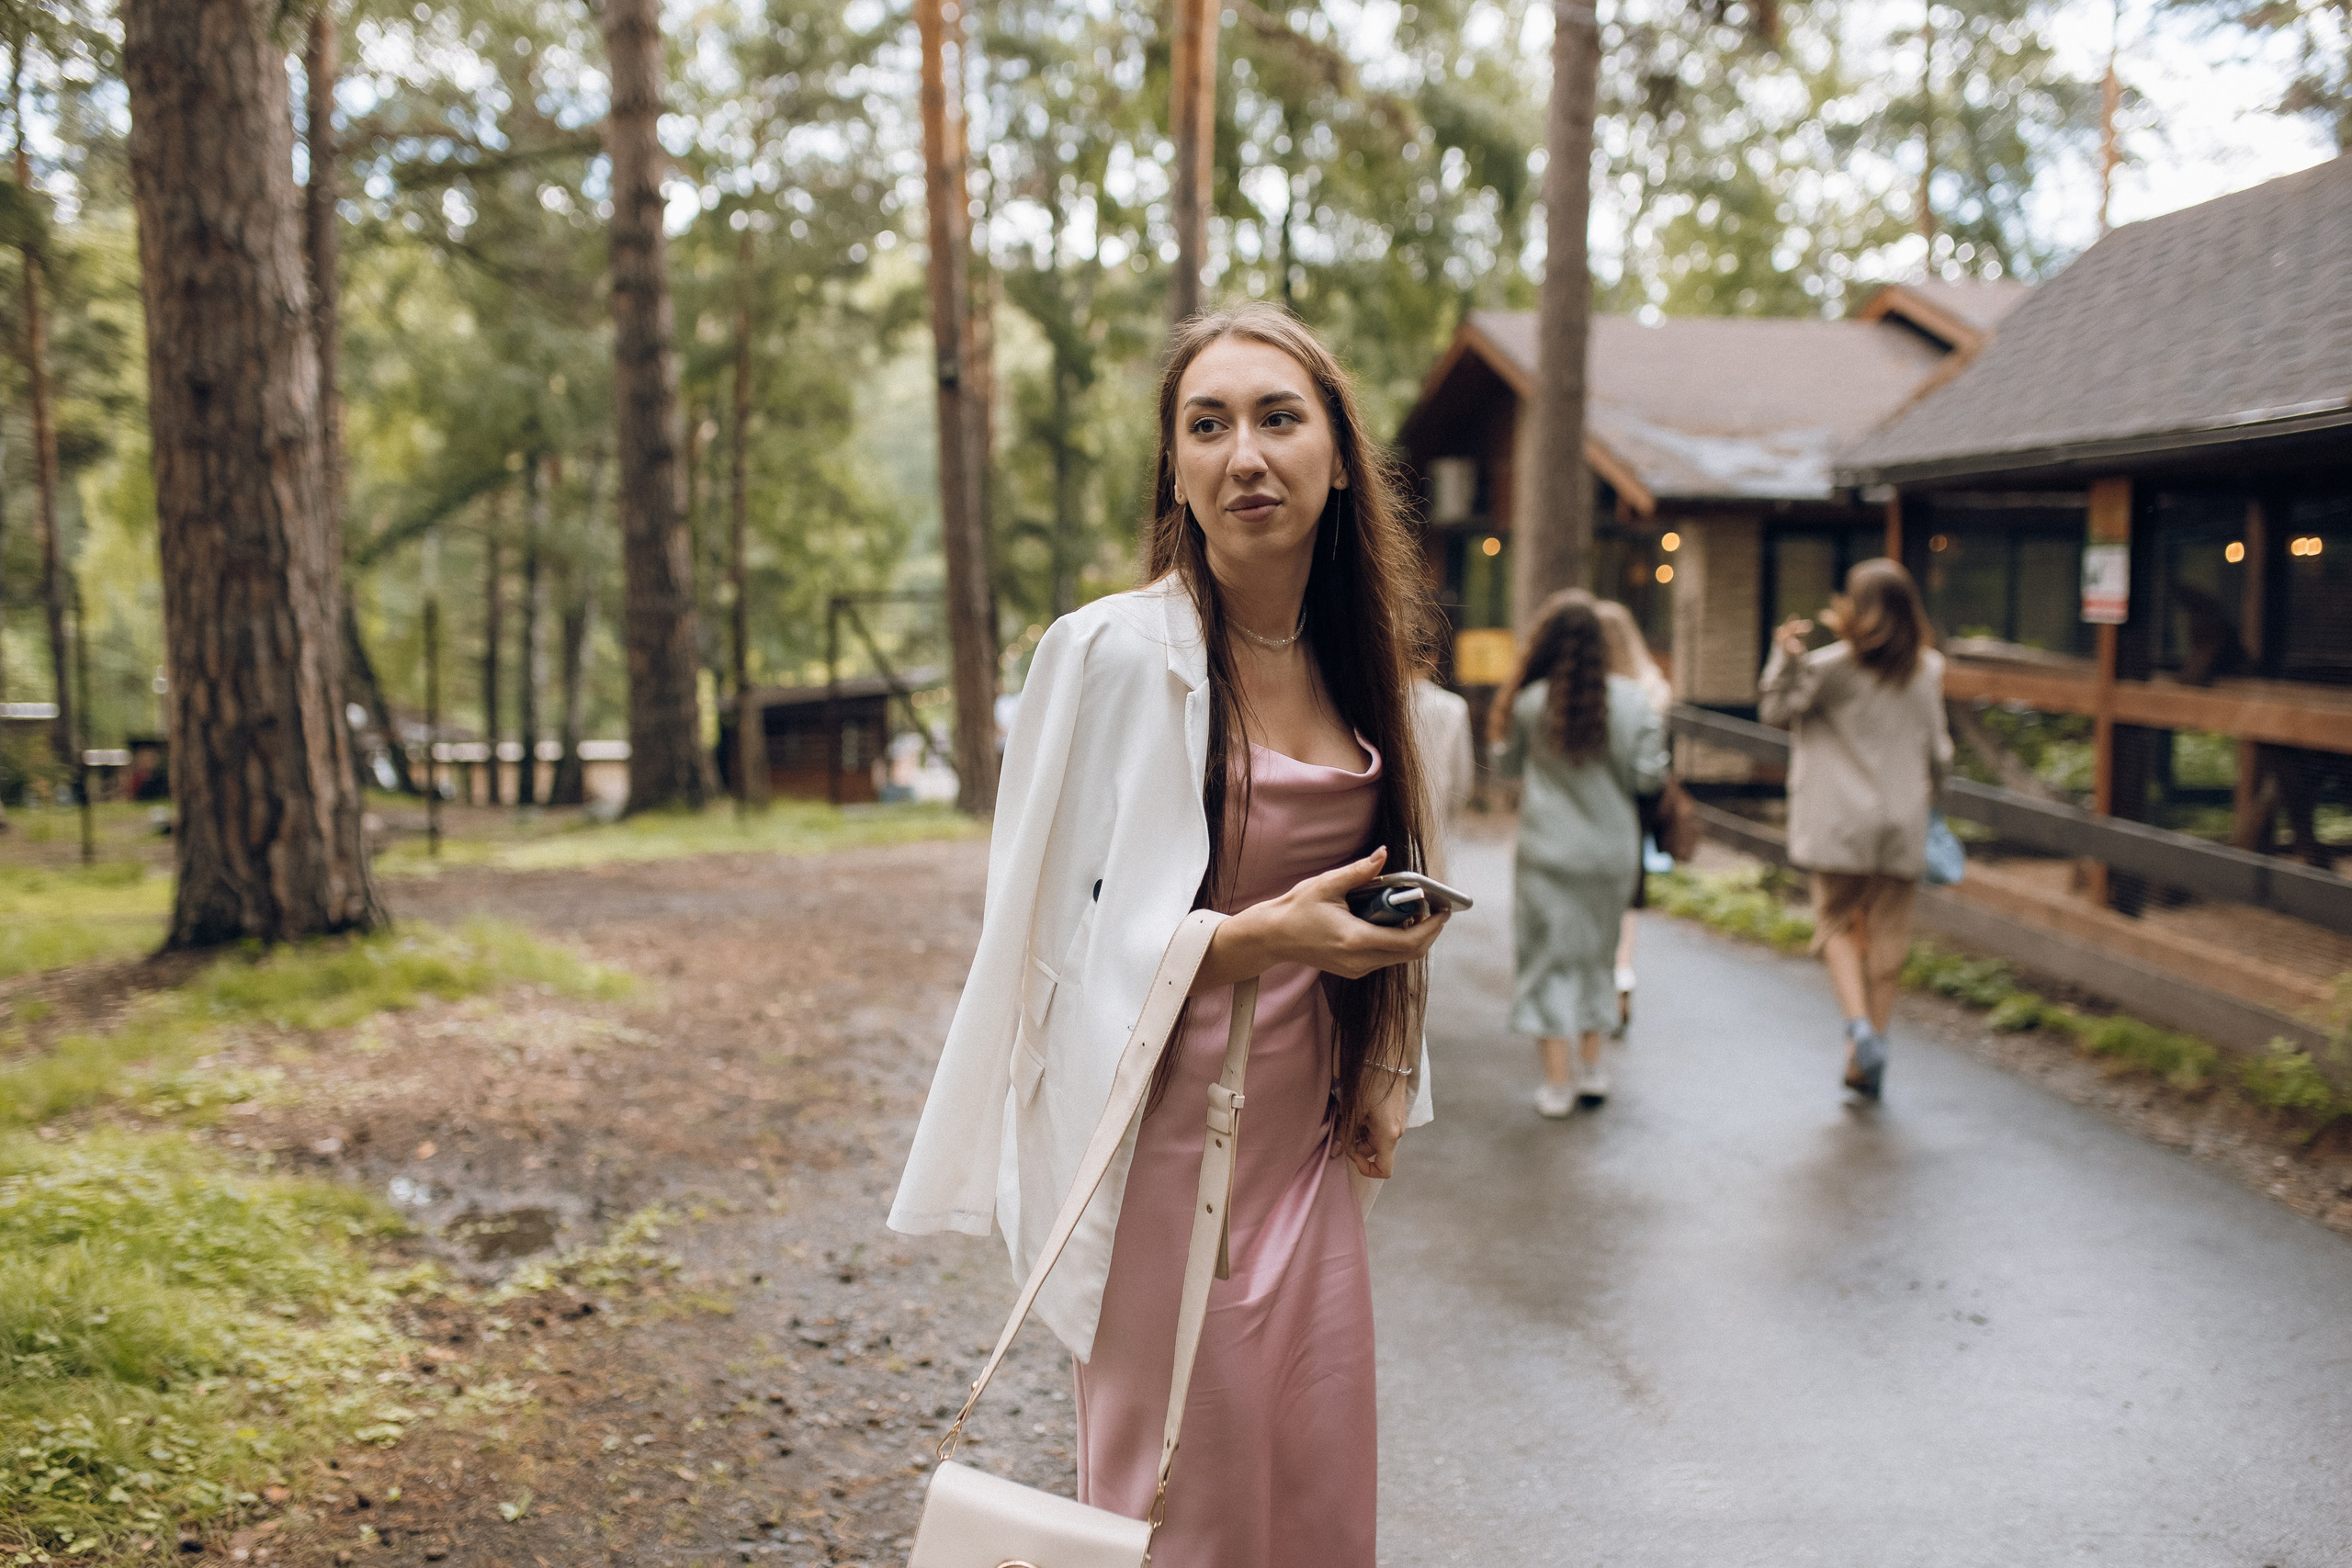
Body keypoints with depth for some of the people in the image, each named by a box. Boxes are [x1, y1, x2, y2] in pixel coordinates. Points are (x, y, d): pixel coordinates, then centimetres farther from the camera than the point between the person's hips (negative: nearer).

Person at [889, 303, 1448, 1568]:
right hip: (1168, 1147, -6)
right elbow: (1055, 930, -12)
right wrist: (1264, 939, -24)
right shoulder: (1115, 653, -14)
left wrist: (1379, 1077, 9)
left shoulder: (1350, 660, 7)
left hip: (1309, 1149, 6)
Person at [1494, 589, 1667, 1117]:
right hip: (1612, 850, 2)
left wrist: (1501, 730, 21)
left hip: (1548, 851, -2)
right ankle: (1592, 1068, 22)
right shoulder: (1629, 700, -7)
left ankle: (1558, 1080, 5)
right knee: (1596, 957, 18)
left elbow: (1509, 766, 6)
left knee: (1548, 958, 6)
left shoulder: (1531, 702, -9)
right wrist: (1653, 732, 11)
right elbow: (1647, 776, -5)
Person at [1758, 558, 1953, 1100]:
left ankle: (1858, 1023, -15)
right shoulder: (1927, 671, 3)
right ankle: (1867, 1062, 12)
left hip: (1841, 821, -3)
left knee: (1837, 923, 9)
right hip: (1904, 821, 3)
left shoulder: (1831, 667, -10)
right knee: (1887, 934, 8)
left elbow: (1774, 709, 0)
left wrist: (1785, 656, -8)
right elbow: (1938, 752, 10)